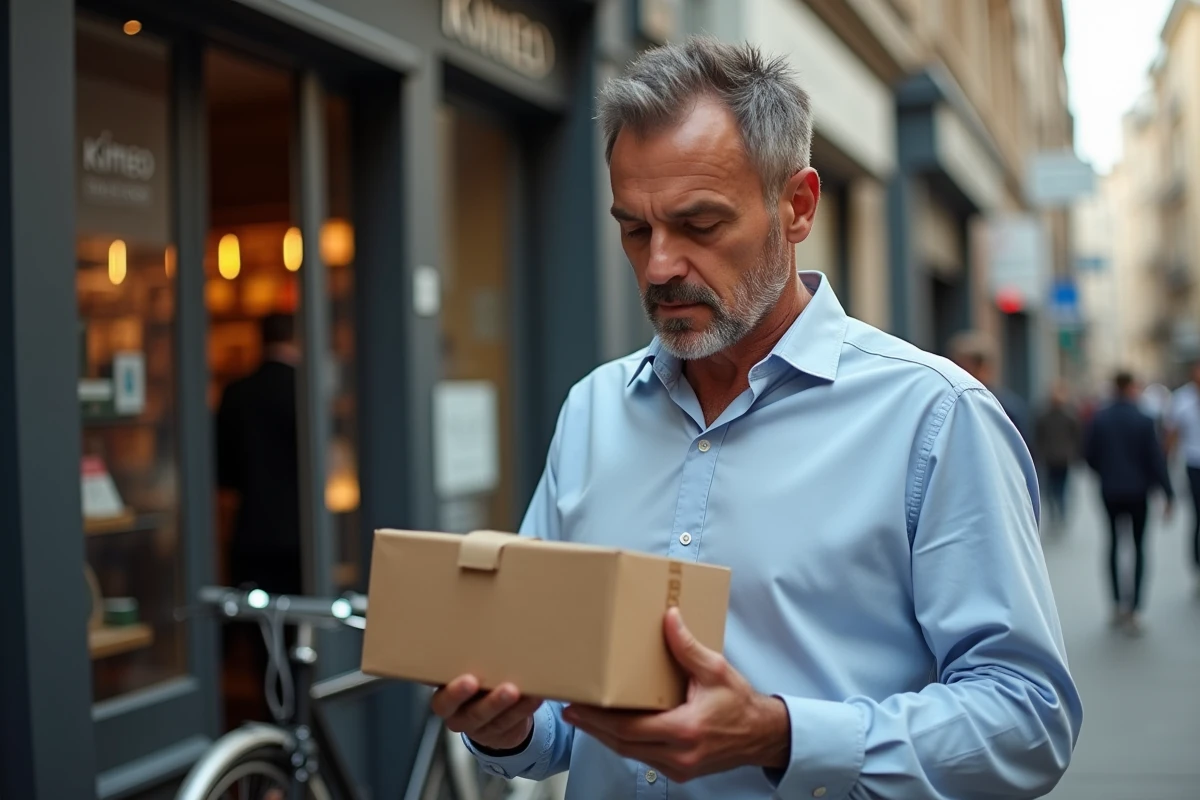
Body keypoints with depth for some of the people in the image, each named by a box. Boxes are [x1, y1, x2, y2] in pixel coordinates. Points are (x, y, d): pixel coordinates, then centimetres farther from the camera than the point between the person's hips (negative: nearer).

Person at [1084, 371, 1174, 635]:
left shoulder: (1099, 419, -5)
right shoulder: (1143, 420, -12)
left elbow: (1091, 457, -2)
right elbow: (1156, 459, -11)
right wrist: (1168, 493, -4)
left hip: (1110, 492, 2)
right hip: (1137, 492, -2)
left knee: (1115, 543, 16)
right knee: (1139, 546, 7)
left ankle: (1118, 603, 13)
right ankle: (1133, 610, -1)